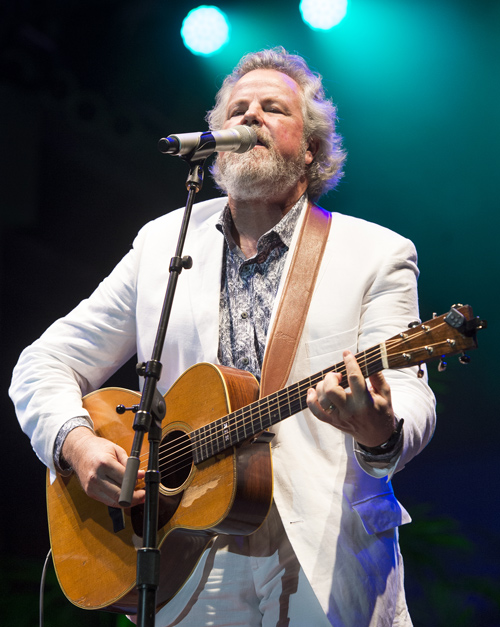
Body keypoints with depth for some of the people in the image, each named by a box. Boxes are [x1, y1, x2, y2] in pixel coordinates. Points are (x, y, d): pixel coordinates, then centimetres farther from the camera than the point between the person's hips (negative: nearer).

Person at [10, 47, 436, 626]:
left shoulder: (377, 253, 1)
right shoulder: (161, 242, 9)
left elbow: (409, 397, -9)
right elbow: (42, 366, 10)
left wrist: (380, 433, -33)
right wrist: (77, 441, -10)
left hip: (328, 563, -2)